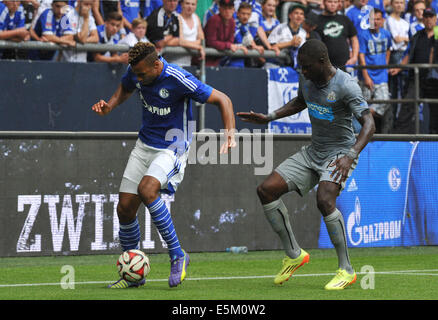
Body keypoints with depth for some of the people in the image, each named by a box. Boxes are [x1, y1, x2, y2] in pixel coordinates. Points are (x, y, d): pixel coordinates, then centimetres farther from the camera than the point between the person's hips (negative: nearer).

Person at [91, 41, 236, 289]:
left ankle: (178, 255, -19)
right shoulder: (135, 72, -6)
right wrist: (110, 106, 0)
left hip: (172, 148, -7)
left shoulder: (179, 80, -24)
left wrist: (230, 134, -30)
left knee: (146, 189, -32)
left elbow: (222, 100, -17)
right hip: (144, 145, 7)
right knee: (125, 208, 0)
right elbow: (126, 88, 20)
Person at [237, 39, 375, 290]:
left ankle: (347, 271, -21)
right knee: (266, 190, -4)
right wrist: (269, 118, 16)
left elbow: (369, 124, -28)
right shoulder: (307, 79, 2)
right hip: (313, 153, 8)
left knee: (324, 200, -33)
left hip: (340, 153, -8)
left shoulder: (346, 85, -21)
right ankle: (294, 254, 9)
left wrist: (350, 156, -42)